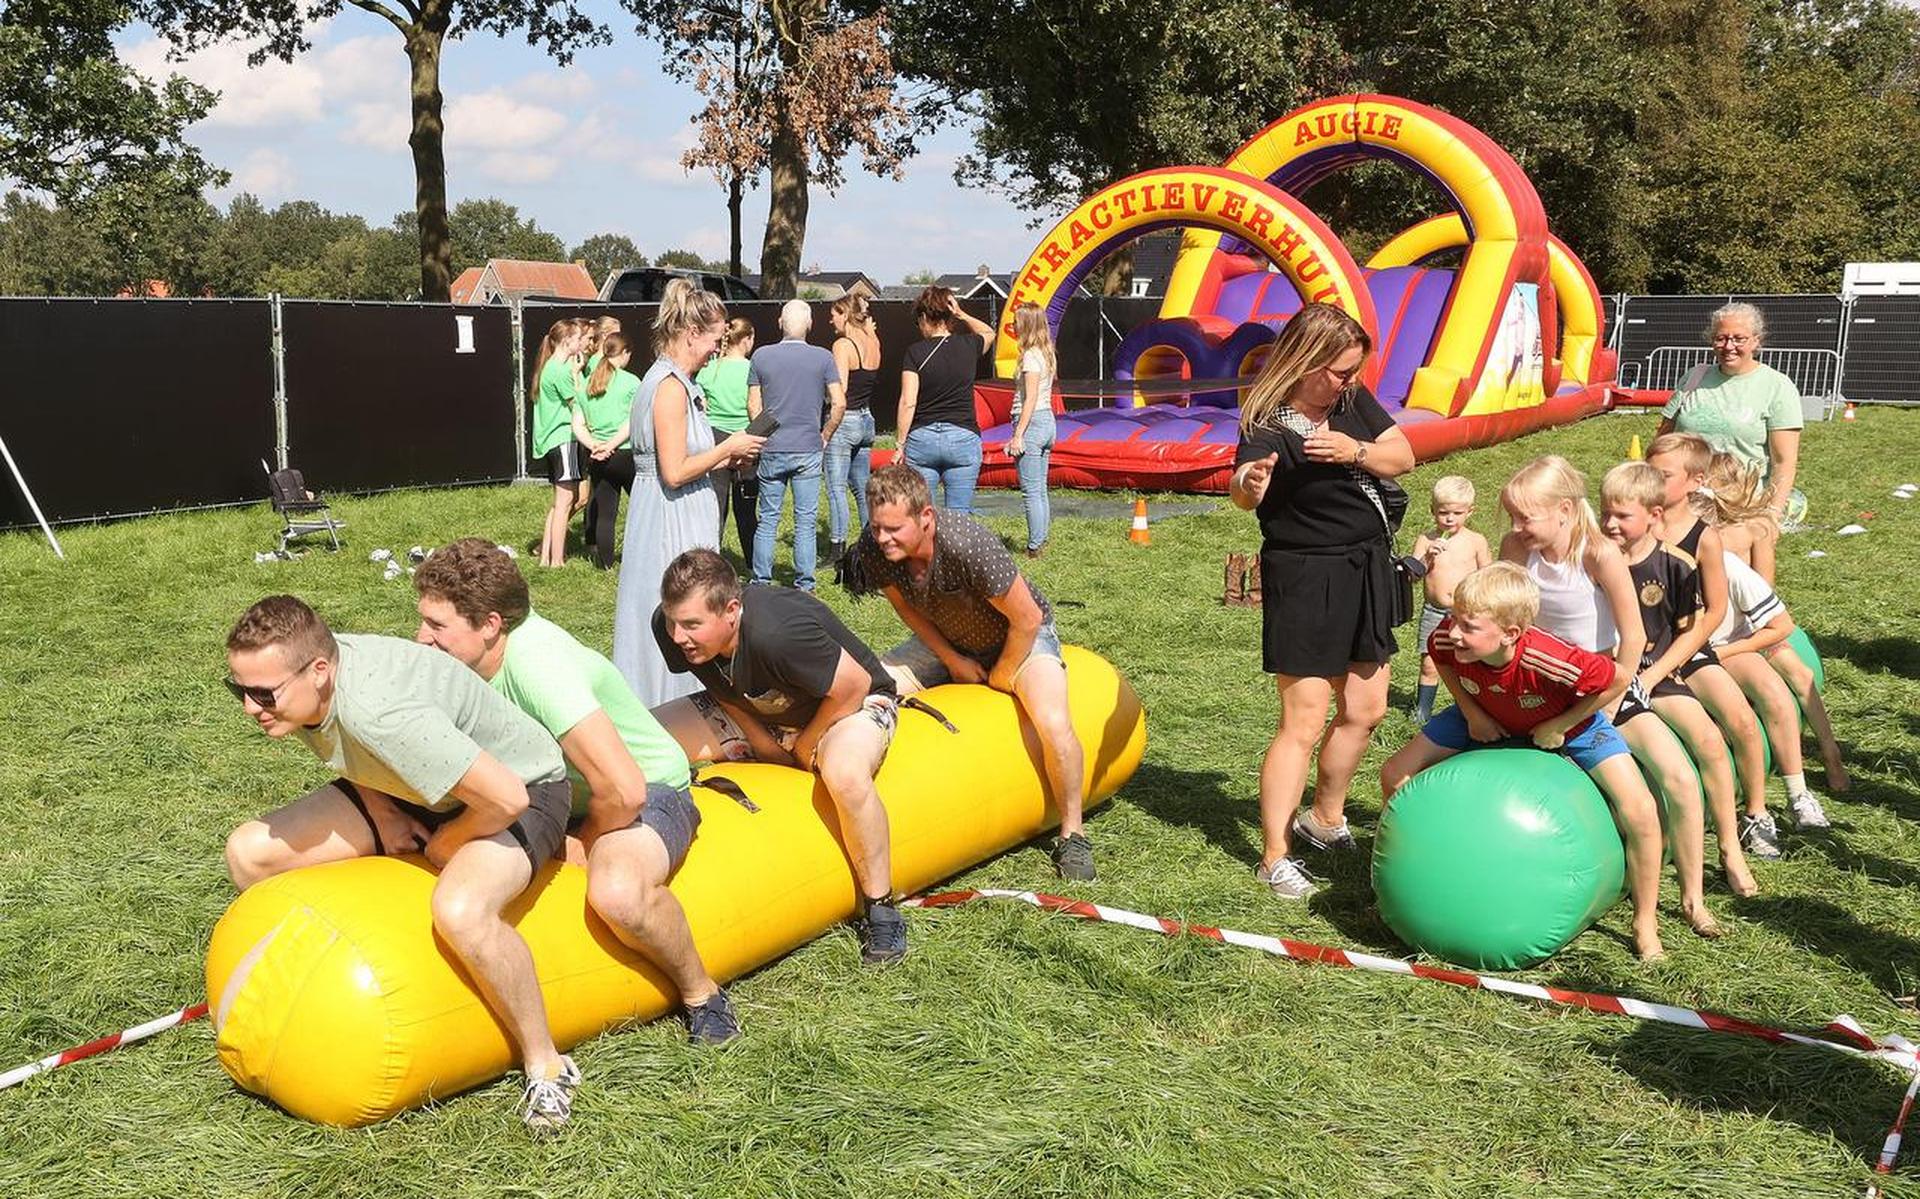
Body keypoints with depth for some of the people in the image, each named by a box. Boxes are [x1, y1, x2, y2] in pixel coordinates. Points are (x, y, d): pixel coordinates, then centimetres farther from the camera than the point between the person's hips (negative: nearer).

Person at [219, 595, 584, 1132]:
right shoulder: (295, 673, -14)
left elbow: (504, 799, -38)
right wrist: (377, 809, -4)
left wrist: (444, 846, -18)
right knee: (250, 853, -1)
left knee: (460, 912, -39)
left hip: (521, 789, -9)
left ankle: (546, 1065, -17)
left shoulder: (379, 711, -40)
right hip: (408, 790, 9)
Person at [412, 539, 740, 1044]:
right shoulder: (468, 645, -11)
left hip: (649, 791, -8)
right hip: (555, 787, 8)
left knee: (617, 890, -38)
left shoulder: (539, 664, -33)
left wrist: (582, 843, -17)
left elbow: (624, 790, -38)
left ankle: (701, 993, -9)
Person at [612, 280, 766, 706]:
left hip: (677, 522, 10)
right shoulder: (671, 386, -18)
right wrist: (728, 448, -11)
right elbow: (675, 472, -22)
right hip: (672, 527, -10)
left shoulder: (671, 381, 13)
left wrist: (726, 457, 11)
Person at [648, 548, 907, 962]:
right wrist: (767, 746, -9)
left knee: (844, 774, -41)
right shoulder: (668, 627, -21)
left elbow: (853, 685, -27)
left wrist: (804, 747, -13)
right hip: (754, 712, 6)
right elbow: (721, 689, 0)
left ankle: (880, 909, -20)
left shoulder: (779, 632, -41)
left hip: (851, 704, -6)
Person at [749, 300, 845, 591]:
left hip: (772, 449, 1)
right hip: (808, 450, -1)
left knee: (767, 518, 9)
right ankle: (804, 585, 7)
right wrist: (825, 436, 8)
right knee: (806, 520, 5)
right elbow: (839, 403, -6)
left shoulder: (761, 356, -1)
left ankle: (761, 583, 13)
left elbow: (753, 405, 1)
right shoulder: (823, 358, -3)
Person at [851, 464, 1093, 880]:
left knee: (1053, 725, -29)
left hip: (1020, 637, -5)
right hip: (947, 639, 5)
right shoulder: (873, 549, -23)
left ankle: (1072, 833, -5)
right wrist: (952, 659, -7)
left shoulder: (968, 545, -39)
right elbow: (904, 605, -3)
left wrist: (1001, 678, -13)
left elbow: (1027, 618, -26)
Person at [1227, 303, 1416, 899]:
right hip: (1306, 579, -8)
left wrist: (1356, 451, -22)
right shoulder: (1269, 426, -21)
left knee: (1365, 710, 16)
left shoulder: (1353, 400, 1)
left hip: (1365, 570, 8)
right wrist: (1249, 482, -64)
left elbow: (1403, 456, -2)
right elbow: (1242, 496, -39)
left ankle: (1325, 818, 37)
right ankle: (1275, 858, 1)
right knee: (1303, 722, -8)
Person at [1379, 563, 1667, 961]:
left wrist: (1559, 726, -23)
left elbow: (1618, 680, -27)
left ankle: (1645, 925, 3)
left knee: (1639, 811, -19)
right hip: (1488, 719, 4)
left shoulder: (1550, 660, -45)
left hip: (1569, 721, -3)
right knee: (1395, 775, -5)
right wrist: (1470, 712, -13)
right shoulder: (1448, 637, -32)